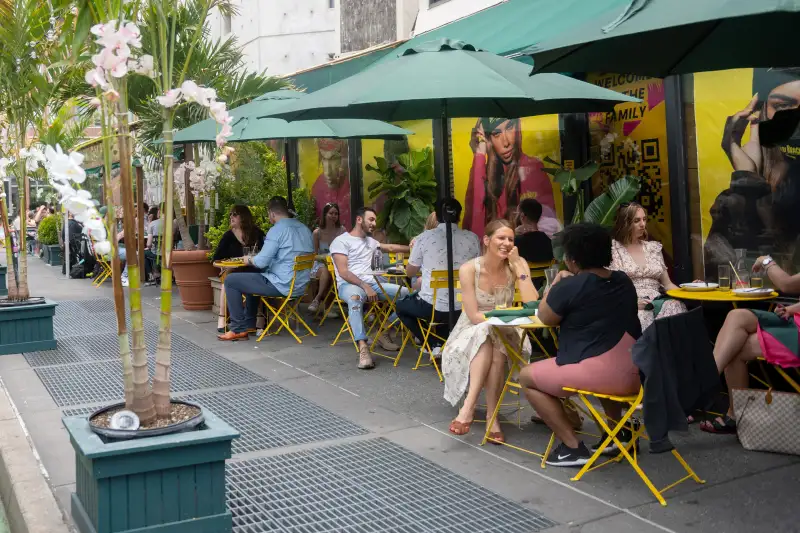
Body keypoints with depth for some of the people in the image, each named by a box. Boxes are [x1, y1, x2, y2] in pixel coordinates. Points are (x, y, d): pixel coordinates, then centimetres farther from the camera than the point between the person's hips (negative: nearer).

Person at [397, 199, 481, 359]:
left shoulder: (424, 237, -6)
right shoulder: (472, 238, -2)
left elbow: (410, 272, 7)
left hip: (433, 307, -4)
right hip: (464, 308, 4)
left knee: (401, 306, 27)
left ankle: (435, 345, 13)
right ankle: (446, 343, 21)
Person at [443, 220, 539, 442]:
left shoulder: (517, 265, -7)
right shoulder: (469, 269, -13)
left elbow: (533, 305, -20)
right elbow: (474, 316, -17)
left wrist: (518, 267, -21)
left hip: (503, 334, 1)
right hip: (471, 333, -1)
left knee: (493, 344, -33)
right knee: (487, 333, -35)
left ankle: (469, 406, -33)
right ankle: (491, 415, -38)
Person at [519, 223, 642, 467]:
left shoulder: (569, 287, -11)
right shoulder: (624, 281, 10)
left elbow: (545, 317, 5)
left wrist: (556, 283, 18)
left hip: (597, 373, -8)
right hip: (633, 376, 8)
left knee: (527, 376, 12)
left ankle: (572, 447, 5)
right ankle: (618, 433, 33)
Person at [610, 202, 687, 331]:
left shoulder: (654, 247, 20)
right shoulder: (612, 248, 5)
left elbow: (667, 284, 22)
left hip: (657, 303, 4)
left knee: (676, 306, -31)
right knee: (641, 316, -39)